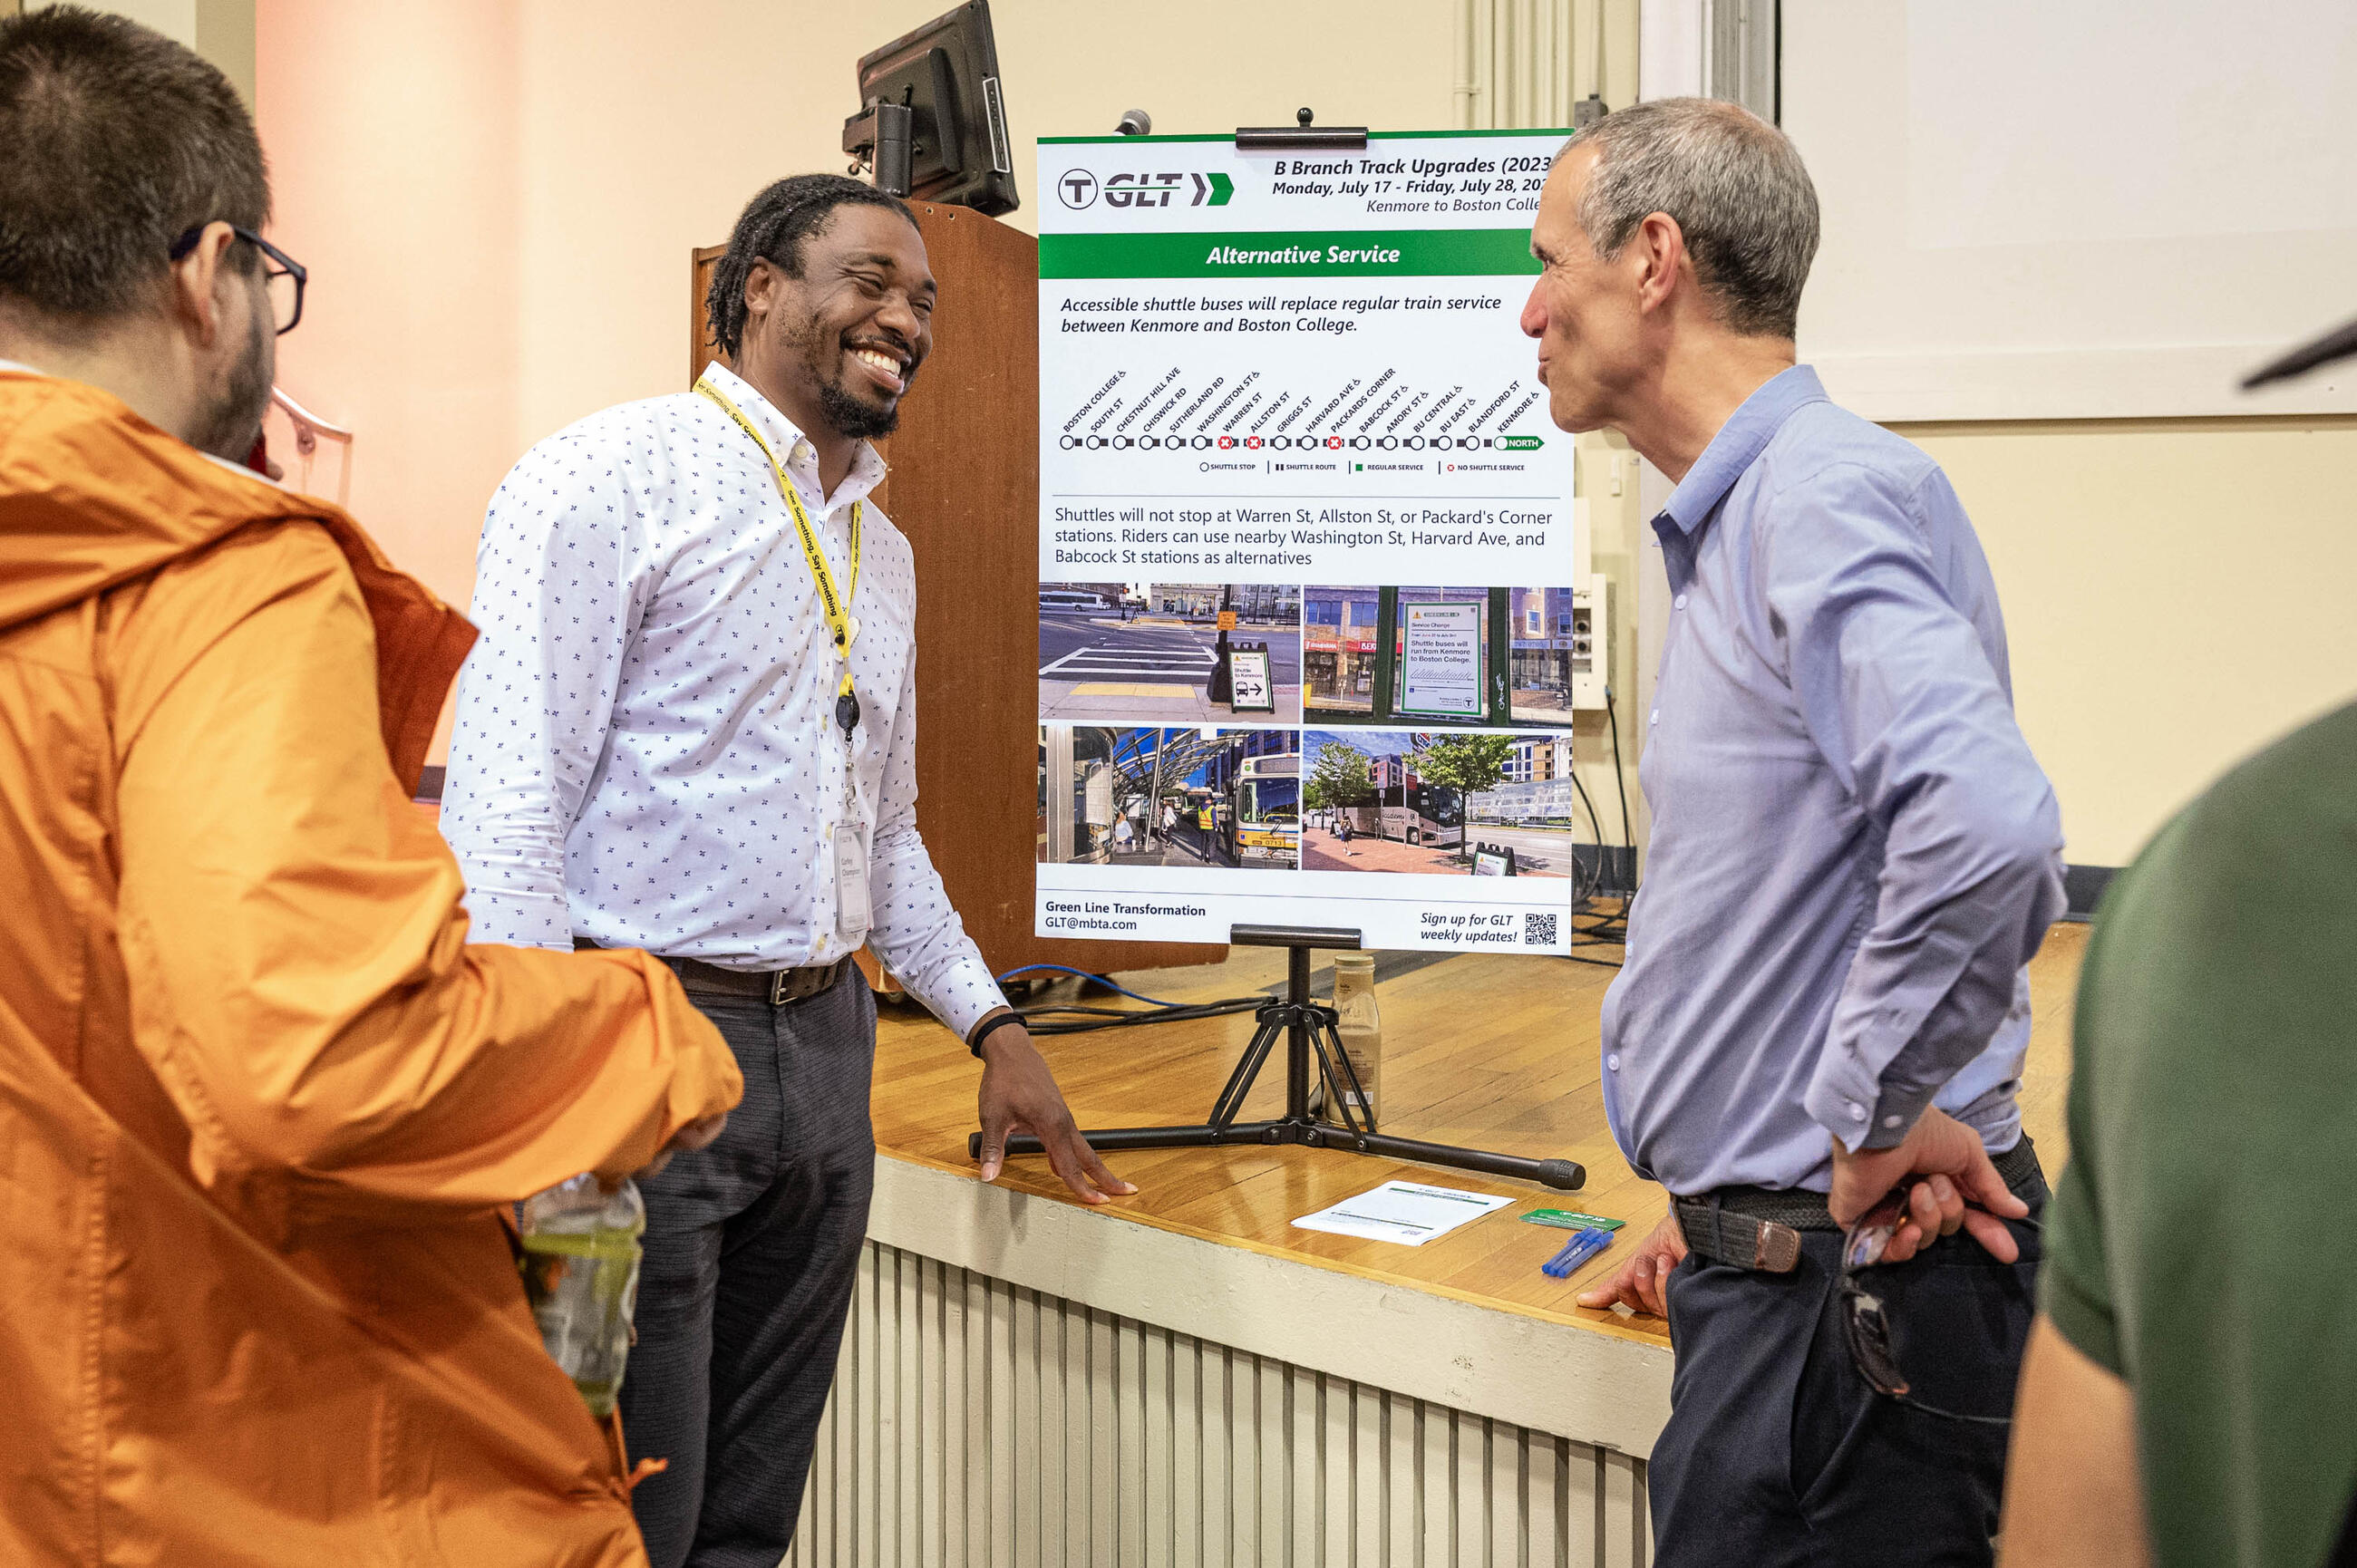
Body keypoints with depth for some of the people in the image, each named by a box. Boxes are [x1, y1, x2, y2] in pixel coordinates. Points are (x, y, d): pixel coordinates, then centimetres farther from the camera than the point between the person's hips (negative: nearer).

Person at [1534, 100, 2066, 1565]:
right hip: (1780, 1264, 10)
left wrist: (1872, 1120, -21)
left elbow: (1984, 825, -34)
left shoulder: (1829, 496, -18)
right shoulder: (1741, 522, 16)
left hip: (1851, 1288, -10)